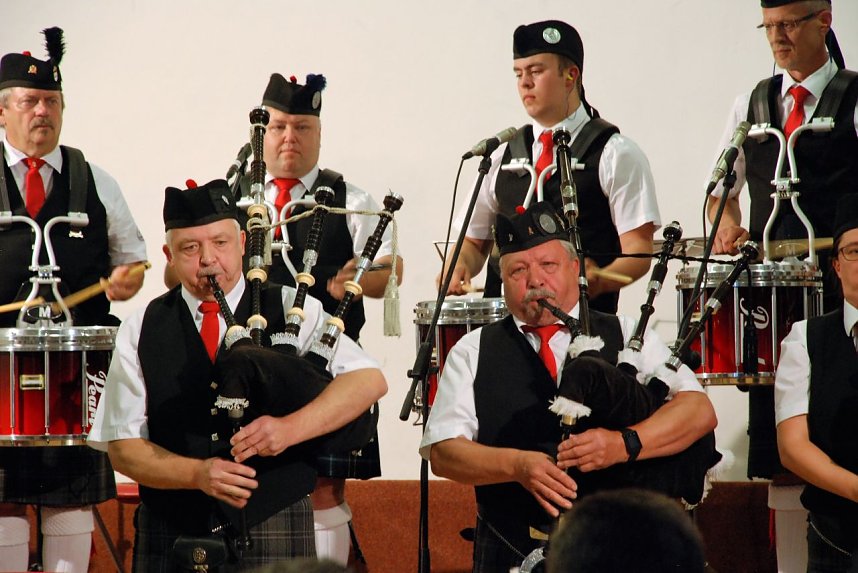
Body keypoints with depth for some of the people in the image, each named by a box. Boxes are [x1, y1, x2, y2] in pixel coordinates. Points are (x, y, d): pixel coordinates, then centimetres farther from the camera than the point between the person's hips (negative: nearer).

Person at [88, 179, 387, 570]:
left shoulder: (291, 310, 2)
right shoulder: (140, 333, 5)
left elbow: (369, 380, -9)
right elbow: (123, 448, 2)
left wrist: (291, 428, -24)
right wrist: (198, 473, -16)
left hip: (275, 535, -1)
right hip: (171, 537, 1)